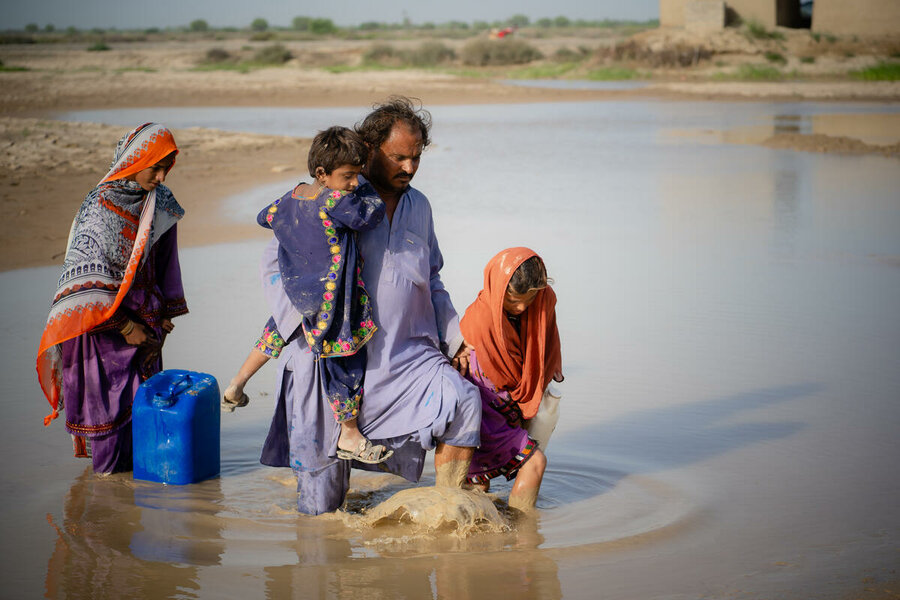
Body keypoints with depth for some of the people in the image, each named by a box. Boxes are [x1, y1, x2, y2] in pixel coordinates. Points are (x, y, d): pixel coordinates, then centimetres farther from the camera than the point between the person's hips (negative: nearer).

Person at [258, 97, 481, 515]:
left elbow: (432, 281, 25)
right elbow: (275, 262, -3)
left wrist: (453, 336, 14)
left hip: (408, 353, 4)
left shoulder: (419, 207, 14)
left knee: (464, 401, -23)